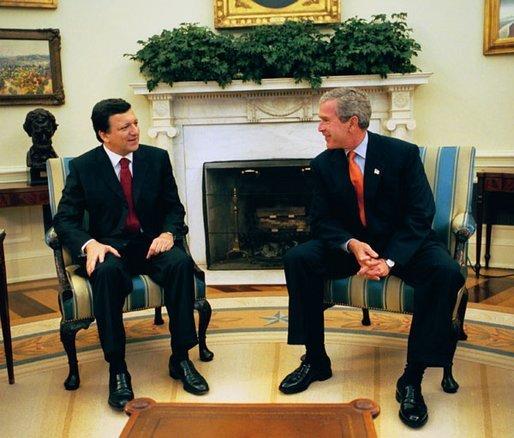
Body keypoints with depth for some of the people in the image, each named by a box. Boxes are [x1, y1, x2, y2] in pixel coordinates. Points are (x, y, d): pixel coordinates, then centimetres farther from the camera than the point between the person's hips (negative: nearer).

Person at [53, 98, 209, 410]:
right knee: (106, 272, -37)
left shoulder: (157, 158, 6)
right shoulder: (83, 167, 1)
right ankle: (117, 369, -27)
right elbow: (65, 218, -1)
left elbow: (174, 207, 9)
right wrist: (90, 244, -22)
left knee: (181, 263, -31)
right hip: (110, 247, -1)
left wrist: (168, 233, -14)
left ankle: (180, 357, -20)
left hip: (151, 243, 2)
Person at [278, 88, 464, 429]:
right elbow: (322, 221, -3)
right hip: (350, 244, 3)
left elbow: (420, 214, -14)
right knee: (297, 259, -21)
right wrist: (352, 245, -24)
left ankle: (412, 380, -21)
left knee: (446, 272, -32)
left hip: (403, 244, -2)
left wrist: (390, 260, -27)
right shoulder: (323, 164, -2)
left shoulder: (403, 154, -12)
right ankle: (315, 360, -7)